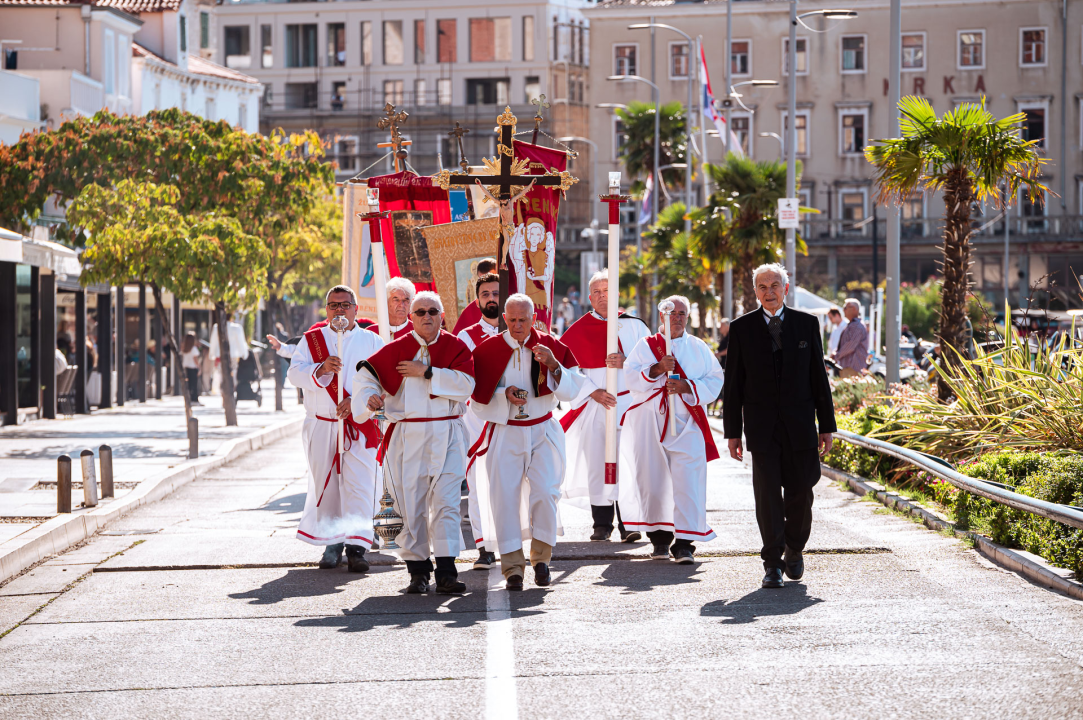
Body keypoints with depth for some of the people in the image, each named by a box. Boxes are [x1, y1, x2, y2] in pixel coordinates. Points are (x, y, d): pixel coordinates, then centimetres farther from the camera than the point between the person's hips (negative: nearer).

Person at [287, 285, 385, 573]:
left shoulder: (371, 341, 6)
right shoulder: (312, 339, 10)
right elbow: (295, 373, -2)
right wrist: (321, 369, -20)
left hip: (359, 427, -2)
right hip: (321, 427, 2)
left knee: (359, 485, -10)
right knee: (325, 484, 5)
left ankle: (356, 547, -11)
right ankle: (333, 544, 15)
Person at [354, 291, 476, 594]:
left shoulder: (456, 347, 5)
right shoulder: (396, 350, 6)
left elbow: (466, 382, -10)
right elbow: (365, 373, 10)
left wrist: (426, 372, -12)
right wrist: (369, 397, -10)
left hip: (446, 435, -1)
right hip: (407, 437, 1)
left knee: (446, 502, -10)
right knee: (412, 504, 2)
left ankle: (446, 572, -12)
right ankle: (418, 570, 12)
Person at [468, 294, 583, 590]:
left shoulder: (550, 346, 2)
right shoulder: (488, 350, 2)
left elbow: (571, 390, -1)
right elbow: (478, 397, 3)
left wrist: (552, 365, -17)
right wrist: (504, 394, -14)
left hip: (543, 432, 0)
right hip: (504, 433, 0)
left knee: (545, 494, -11)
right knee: (505, 496, -6)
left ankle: (541, 559, 7)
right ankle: (513, 566, 0)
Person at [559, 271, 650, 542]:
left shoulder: (634, 325, 7)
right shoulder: (579, 330, 7)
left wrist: (626, 362, -16)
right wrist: (592, 392, -8)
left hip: (629, 404, 0)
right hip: (595, 406, 1)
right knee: (597, 465, 0)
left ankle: (628, 524, -3)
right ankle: (602, 524, 9)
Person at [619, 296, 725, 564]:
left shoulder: (699, 348, 13)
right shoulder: (646, 346, 10)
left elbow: (714, 381, 4)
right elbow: (631, 377, -2)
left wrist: (686, 386, -11)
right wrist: (658, 368, -17)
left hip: (686, 424, 0)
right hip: (651, 424, 0)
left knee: (688, 483, -11)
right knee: (653, 480, 2)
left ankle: (684, 542, -12)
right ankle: (660, 538, 15)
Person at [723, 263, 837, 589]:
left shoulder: (807, 324, 6)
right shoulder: (742, 328, 3)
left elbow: (819, 376, 7)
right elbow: (733, 383, 3)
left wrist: (826, 425, 4)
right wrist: (733, 431, -1)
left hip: (800, 425, 1)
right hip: (761, 426, -1)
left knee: (800, 492, 5)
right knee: (768, 495, -4)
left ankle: (794, 550, 28)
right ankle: (773, 564, 3)